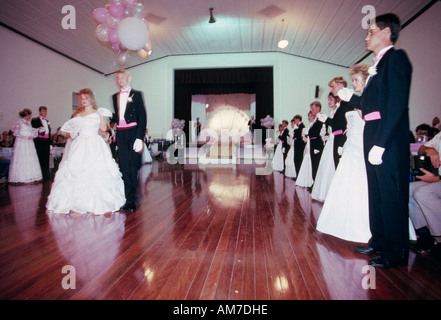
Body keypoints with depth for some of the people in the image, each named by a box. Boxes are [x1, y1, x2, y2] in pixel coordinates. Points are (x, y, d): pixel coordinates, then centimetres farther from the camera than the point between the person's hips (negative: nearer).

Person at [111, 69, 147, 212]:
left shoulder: (136, 94, 2)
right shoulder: (115, 97, 18)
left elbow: (142, 117, -5)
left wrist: (140, 138, -13)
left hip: (133, 133, -5)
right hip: (120, 134, 5)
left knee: (133, 166, -4)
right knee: (124, 167, 6)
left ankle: (133, 200, 6)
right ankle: (128, 199, 13)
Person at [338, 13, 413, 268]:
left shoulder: (396, 58, -6)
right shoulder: (378, 65, 21)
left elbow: (398, 104, -17)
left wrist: (380, 144, -22)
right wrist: (350, 97, 18)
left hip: (388, 140, -9)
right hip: (373, 137, 10)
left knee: (391, 195, -2)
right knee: (376, 193, 15)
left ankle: (396, 252, 11)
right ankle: (379, 241, 29)